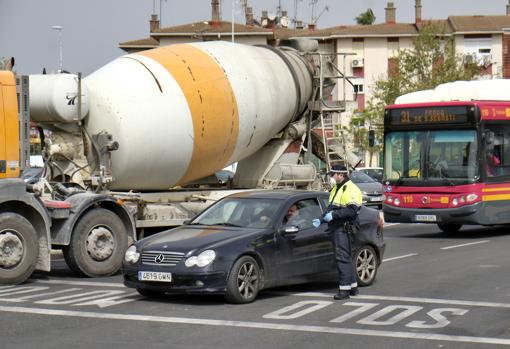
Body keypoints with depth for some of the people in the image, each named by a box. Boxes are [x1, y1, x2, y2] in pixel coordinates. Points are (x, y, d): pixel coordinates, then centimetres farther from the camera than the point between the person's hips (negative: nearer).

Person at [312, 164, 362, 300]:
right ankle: (353, 287, 21)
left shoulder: (351, 189, -12)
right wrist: (321, 220, 17)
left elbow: (352, 210, -23)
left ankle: (345, 289, -9)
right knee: (345, 258, 14)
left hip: (343, 228, -10)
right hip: (336, 228, 10)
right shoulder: (335, 189, 20)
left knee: (343, 258, -10)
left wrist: (333, 215, -23)